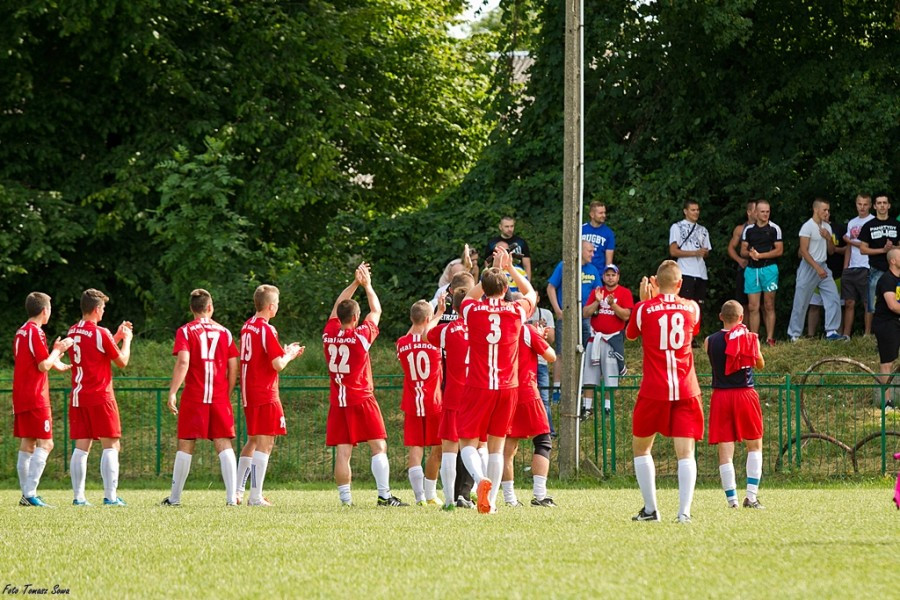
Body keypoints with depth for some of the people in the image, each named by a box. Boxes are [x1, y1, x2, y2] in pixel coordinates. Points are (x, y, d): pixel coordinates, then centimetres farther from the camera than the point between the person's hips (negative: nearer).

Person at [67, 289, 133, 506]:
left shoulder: (72, 332, 9)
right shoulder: (101, 333, -12)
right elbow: (122, 361, -4)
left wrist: (117, 336, 22)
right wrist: (126, 340, 12)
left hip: (78, 396, 6)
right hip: (100, 396, -6)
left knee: (81, 447, 6)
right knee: (111, 446, -3)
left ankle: (78, 496, 1)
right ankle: (110, 496, -10)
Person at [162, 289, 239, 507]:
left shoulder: (185, 331, 0)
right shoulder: (224, 332, 9)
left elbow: (183, 362, -14)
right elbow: (233, 368, 7)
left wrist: (172, 393, -14)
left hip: (193, 398, -2)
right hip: (220, 398, 2)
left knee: (185, 446, 6)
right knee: (224, 445, 1)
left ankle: (175, 497, 11)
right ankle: (232, 496, -10)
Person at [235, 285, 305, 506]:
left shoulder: (247, 326, 11)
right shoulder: (267, 330, -15)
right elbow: (278, 365, -18)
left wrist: (286, 352, 20)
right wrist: (289, 355, 2)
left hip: (249, 394, 9)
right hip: (265, 394, -9)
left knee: (252, 442, 18)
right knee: (265, 443, -6)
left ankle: (237, 492, 18)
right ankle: (256, 497, -10)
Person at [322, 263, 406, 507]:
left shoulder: (329, 335, 1)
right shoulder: (361, 336, -10)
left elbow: (337, 307, 18)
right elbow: (376, 310, 6)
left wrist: (355, 283, 20)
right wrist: (367, 285, 18)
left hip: (337, 402, 4)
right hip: (362, 400, -4)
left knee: (343, 452, 0)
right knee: (379, 447, -2)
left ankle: (345, 498, -3)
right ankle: (384, 495, -10)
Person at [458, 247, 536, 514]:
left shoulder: (472, 310, -4)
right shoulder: (516, 311, -1)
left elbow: (470, 296, 23)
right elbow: (530, 292, 24)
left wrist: (492, 272, 26)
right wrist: (510, 269, 30)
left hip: (478, 387, -2)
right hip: (507, 388, 2)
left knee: (468, 442, 3)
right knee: (496, 445, 10)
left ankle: (480, 478, -27)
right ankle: (490, 500, 4)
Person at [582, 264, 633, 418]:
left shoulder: (624, 293, 1)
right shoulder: (596, 292, 11)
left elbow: (626, 315, -8)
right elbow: (586, 313, 4)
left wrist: (612, 304, -21)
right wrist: (597, 301, -12)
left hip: (613, 339, -4)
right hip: (595, 337, 4)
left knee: (610, 376, -5)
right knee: (589, 374, 3)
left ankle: (608, 407, 0)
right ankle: (587, 407, 8)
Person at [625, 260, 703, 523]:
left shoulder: (644, 309, -2)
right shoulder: (692, 308, 4)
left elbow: (631, 335, 18)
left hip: (654, 392, -1)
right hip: (686, 391, 1)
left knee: (641, 447, 16)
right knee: (685, 453, -3)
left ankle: (650, 509, 12)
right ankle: (684, 511, -17)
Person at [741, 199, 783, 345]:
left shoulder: (774, 229, 1)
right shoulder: (749, 230, 11)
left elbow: (779, 250, -4)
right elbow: (742, 251, 12)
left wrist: (760, 255, -12)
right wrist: (750, 253, -11)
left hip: (769, 268, -3)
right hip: (752, 269, 3)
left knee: (769, 306, -2)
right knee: (753, 307, 0)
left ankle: (770, 338, 0)